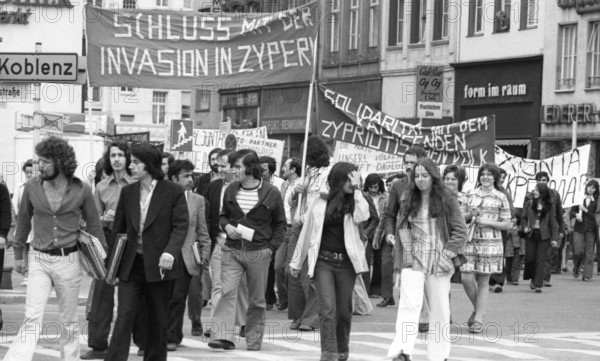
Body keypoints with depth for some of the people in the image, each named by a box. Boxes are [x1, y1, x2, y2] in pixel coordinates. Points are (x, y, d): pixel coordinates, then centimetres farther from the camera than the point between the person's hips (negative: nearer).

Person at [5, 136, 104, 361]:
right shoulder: (32, 188, -1)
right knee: (32, 318, -10)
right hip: (39, 260, 1)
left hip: (68, 260, 0)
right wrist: (18, 253, 18)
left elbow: (93, 225, 6)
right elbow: (23, 222, 12)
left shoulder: (81, 190, -4)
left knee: (68, 321, 8)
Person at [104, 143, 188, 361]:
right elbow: (118, 229, 11)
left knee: (157, 321, 8)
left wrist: (170, 252, -26)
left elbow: (181, 226, -9)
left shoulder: (173, 192, -4)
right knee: (124, 317, -7)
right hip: (130, 266, 2)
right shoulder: (127, 192, 8)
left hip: (159, 266, -2)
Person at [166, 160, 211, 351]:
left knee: (178, 297, -3)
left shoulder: (198, 200, 9)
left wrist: (204, 251, 3)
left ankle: (172, 337, 3)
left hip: (186, 255, 1)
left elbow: (202, 230, 11)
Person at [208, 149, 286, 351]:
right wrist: (226, 226, -3)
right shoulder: (231, 190, 5)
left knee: (257, 300, 6)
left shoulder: (271, 193, -4)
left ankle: (253, 341, 16)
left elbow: (280, 224, 5)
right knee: (226, 292, -14)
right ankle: (223, 336, -20)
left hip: (259, 253, -2)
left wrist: (272, 248, -5)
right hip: (232, 251, 2)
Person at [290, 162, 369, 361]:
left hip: (346, 262, 2)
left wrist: (357, 190, -11)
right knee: (327, 309, -12)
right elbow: (307, 231, 9)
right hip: (323, 261, -2)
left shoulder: (354, 202, 8)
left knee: (343, 310, 8)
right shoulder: (321, 201, 3)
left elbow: (362, 216, -15)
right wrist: (297, 261, 12)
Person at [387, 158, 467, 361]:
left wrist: (447, 253, -8)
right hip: (413, 259, 0)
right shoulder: (408, 199, 6)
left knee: (440, 310, 5)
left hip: (439, 261, 0)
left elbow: (460, 231, 1)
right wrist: (406, 249, 0)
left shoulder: (447, 200, 0)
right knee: (410, 304, -16)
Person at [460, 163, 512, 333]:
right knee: (466, 278, -6)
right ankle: (477, 308, 19)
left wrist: (488, 222, -11)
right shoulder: (470, 194, 11)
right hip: (469, 241, 2)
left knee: (483, 281, 1)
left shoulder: (500, 197, 3)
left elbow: (508, 224, 3)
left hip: (490, 242, -2)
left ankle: (479, 319, 7)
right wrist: (470, 214, -6)